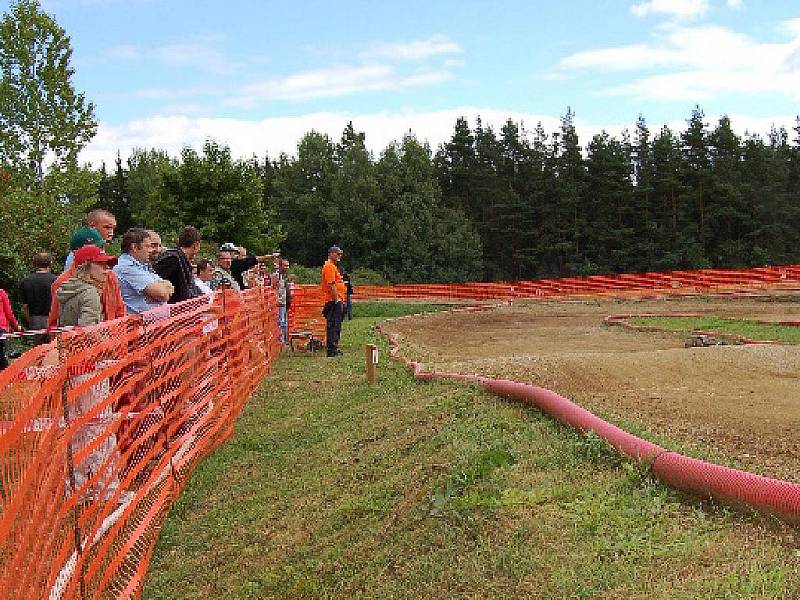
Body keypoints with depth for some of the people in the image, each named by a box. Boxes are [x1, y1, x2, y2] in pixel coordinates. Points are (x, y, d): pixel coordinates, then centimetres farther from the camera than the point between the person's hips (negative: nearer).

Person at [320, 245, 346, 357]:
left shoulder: (333, 266, 21)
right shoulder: (329, 266, -12)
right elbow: (331, 285, -20)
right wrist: (336, 300, -22)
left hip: (338, 301, 11)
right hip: (334, 301, -11)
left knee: (336, 326, 14)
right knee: (333, 326, -9)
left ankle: (334, 349, 20)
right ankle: (332, 350, -8)